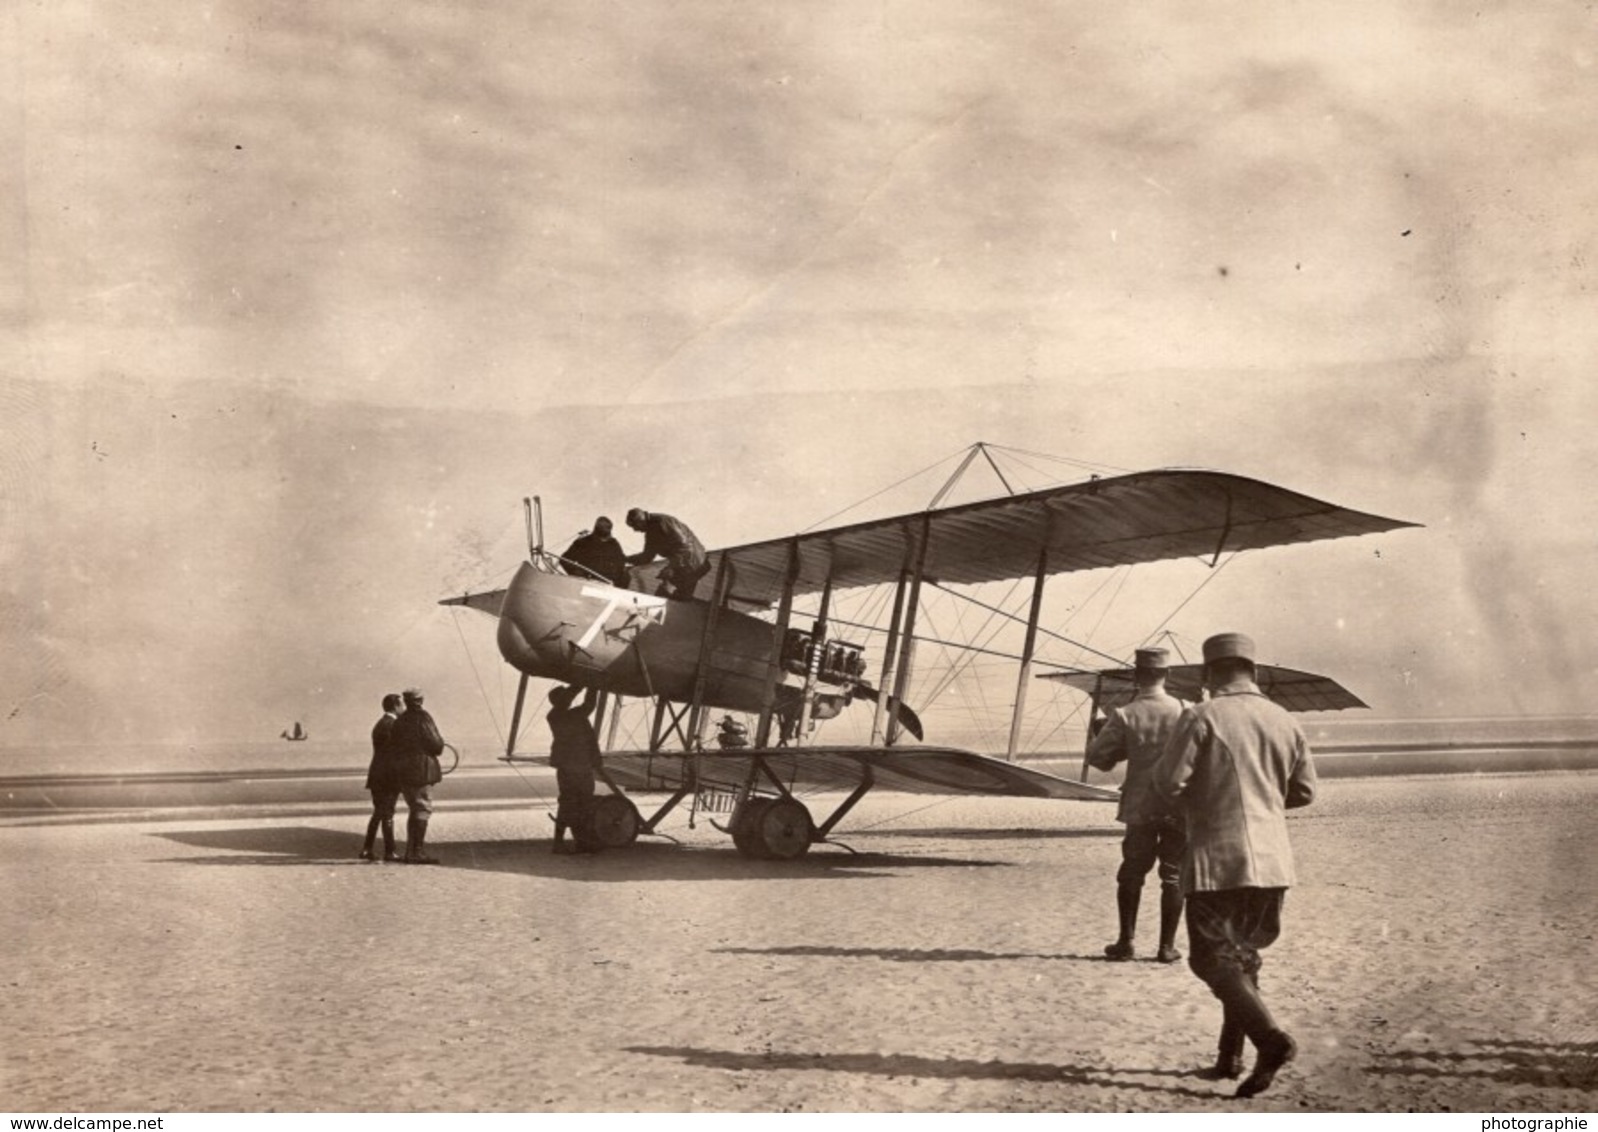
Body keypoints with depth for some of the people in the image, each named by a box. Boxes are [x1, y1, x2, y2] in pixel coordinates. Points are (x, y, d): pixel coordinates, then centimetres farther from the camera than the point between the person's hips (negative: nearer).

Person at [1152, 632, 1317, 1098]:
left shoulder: (1201, 717, -10)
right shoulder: (1284, 721, 6)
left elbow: (1168, 782, -13)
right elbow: (1304, 791, 12)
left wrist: (1195, 797, 9)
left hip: (1218, 857, -6)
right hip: (1272, 859, 6)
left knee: (1212, 958, -3)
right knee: (1242, 956, 18)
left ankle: (1271, 1038, -21)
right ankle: (1230, 1055, 20)